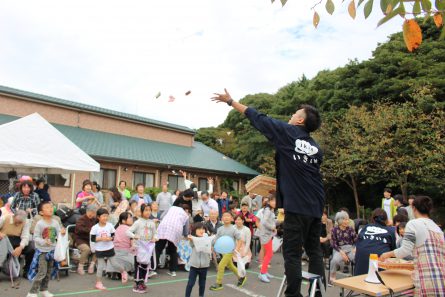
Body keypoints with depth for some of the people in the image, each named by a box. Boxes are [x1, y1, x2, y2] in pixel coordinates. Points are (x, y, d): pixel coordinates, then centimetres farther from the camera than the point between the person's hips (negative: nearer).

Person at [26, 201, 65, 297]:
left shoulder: (55, 222, -2)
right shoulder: (40, 224, -15)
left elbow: (58, 235, 1)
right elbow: (35, 237, -14)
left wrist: (62, 233, -21)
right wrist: (44, 241, -29)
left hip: (52, 250, 5)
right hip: (42, 250, -5)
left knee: (48, 272, 14)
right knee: (42, 272, -10)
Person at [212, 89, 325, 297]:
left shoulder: (287, 132, -2)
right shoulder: (316, 147, 14)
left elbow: (257, 118, 5)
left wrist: (230, 101, 15)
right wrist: (282, 183, 30)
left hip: (297, 204, -7)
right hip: (316, 206, 7)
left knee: (292, 252, 0)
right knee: (314, 251, 14)